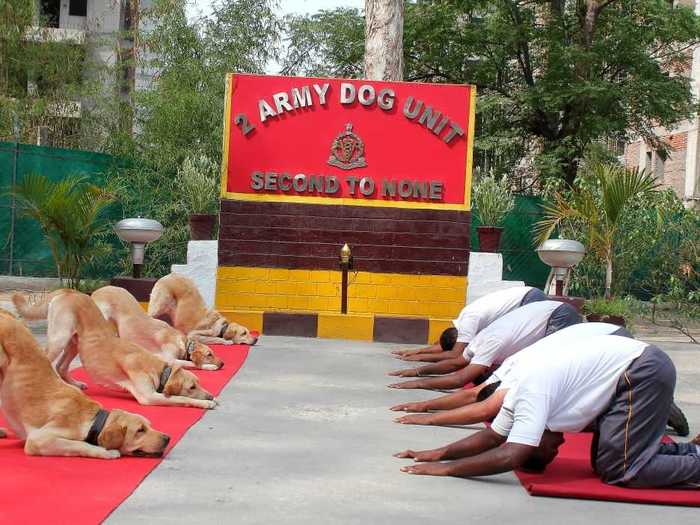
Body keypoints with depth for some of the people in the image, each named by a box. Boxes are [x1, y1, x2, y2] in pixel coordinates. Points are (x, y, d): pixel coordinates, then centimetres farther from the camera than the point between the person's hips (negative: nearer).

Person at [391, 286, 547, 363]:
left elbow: (455, 356, -23)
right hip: (526, 297, 9)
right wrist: (417, 351, 7)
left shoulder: (470, 320, -21)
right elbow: (443, 343, 18)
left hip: (532, 299, -9)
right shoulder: (465, 317, 6)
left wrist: (420, 357, -16)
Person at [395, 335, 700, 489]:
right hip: (637, 366, 10)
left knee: (619, 470, -12)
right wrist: (440, 452, 1)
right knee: (605, 460, 10)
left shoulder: (532, 394, -23)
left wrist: (446, 468, -26)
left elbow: (509, 456, -30)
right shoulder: (519, 393, 5)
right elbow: (493, 436, 11)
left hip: (645, 372, -10)